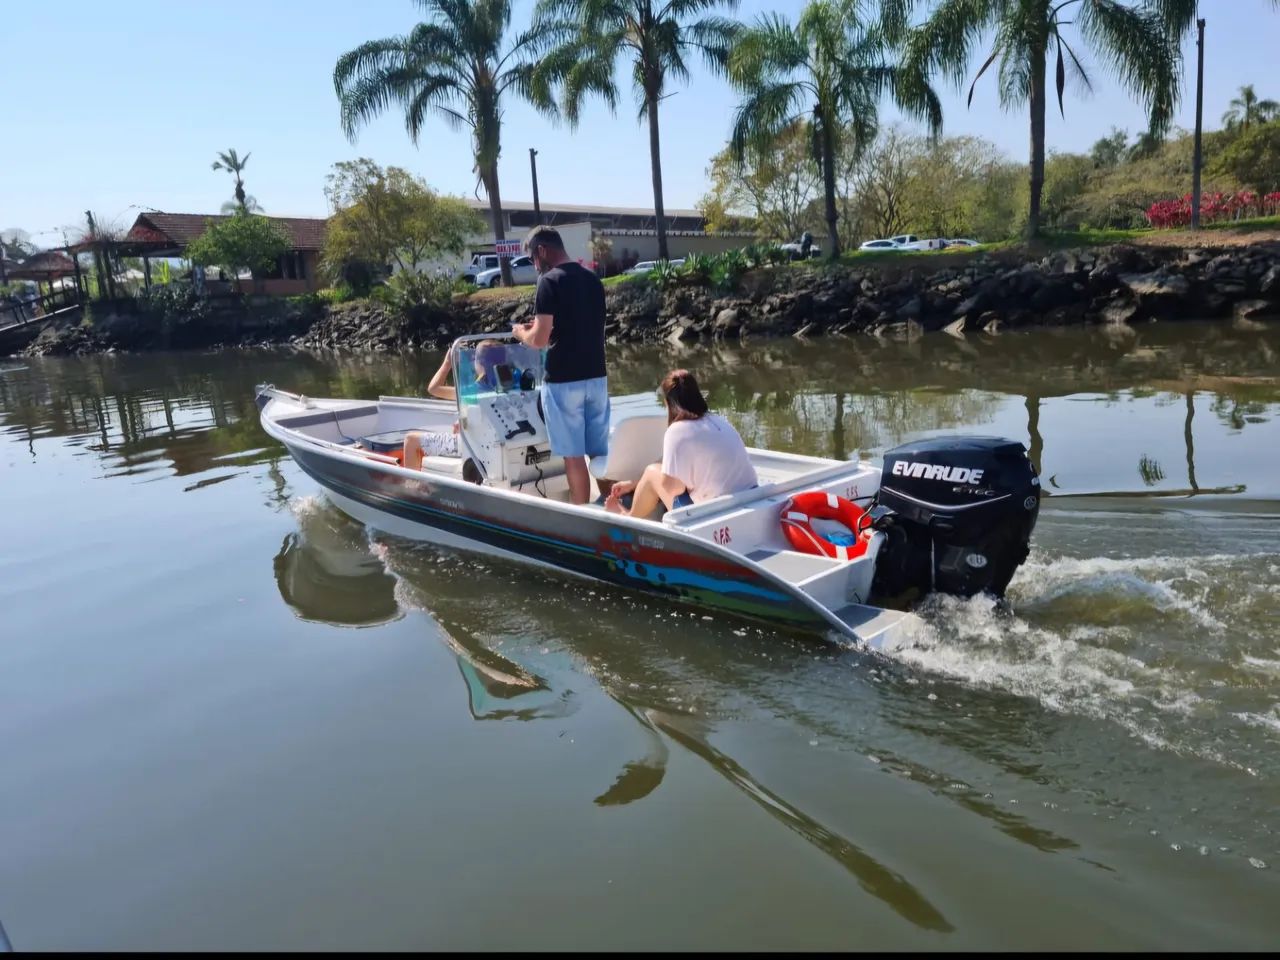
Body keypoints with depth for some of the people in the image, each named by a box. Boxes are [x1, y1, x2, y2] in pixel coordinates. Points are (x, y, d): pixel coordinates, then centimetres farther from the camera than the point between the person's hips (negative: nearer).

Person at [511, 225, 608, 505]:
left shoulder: (550, 281, -11)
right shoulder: (593, 279, 10)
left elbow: (539, 339, -15)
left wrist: (521, 333, 6)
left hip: (563, 381, -7)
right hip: (596, 377, 7)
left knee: (573, 455, 1)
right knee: (600, 452, 12)